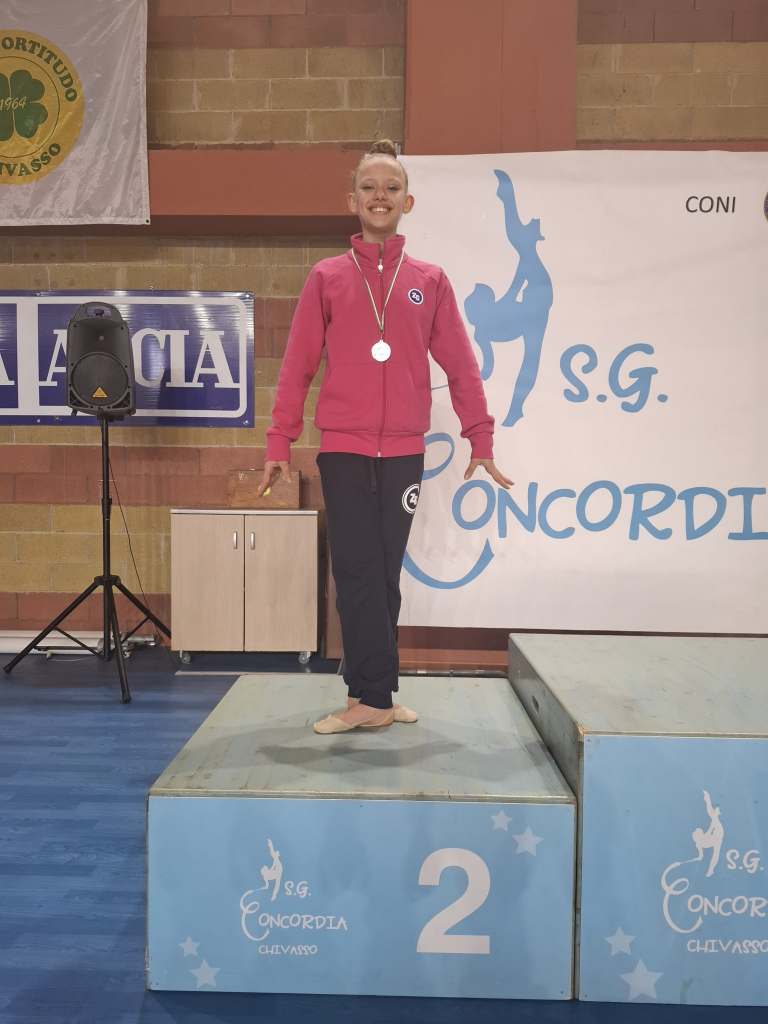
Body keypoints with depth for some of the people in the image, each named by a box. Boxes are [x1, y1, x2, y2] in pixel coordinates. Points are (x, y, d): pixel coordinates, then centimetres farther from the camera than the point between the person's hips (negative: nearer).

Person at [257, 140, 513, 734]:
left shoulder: (430, 282, 7)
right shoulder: (327, 278, 6)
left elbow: (461, 366, 7)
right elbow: (298, 364, 5)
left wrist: (481, 440, 2)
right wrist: (279, 442, 1)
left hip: (404, 451, 1)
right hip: (343, 448, -1)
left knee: (385, 573, 7)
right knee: (357, 573, -1)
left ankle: (371, 695, 18)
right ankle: (375, 697, 6)